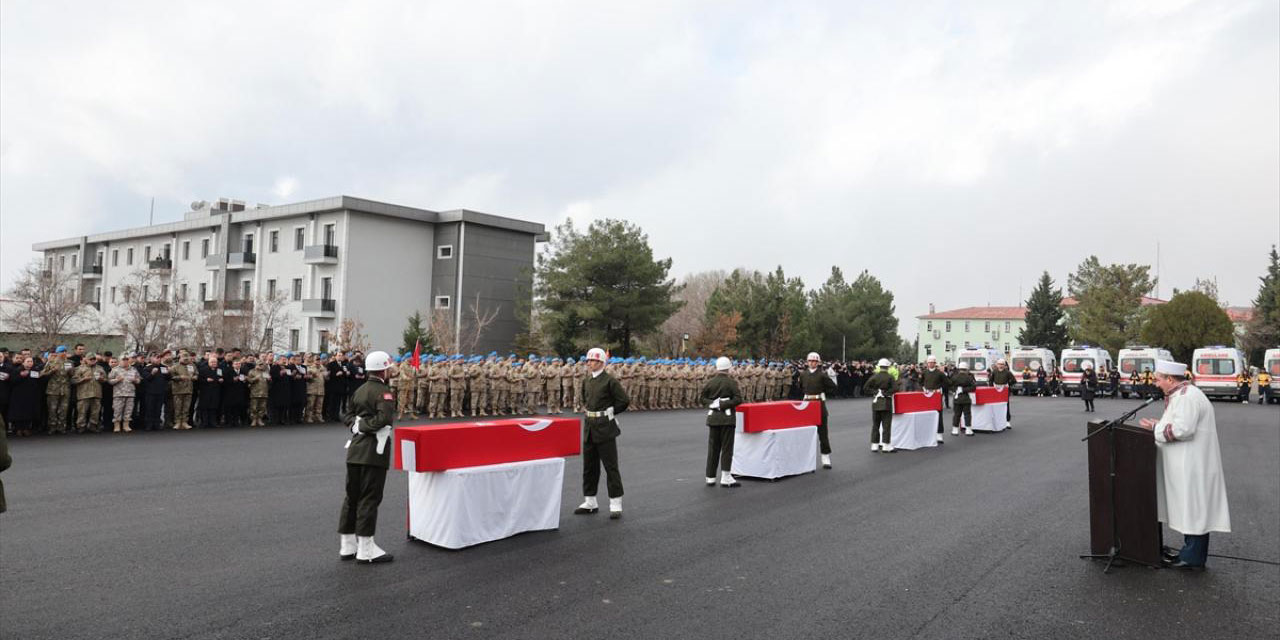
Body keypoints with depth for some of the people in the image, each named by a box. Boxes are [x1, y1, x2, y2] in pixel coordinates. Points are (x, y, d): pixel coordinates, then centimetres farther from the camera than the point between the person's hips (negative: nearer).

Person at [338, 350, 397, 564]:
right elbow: (385, 417, -27)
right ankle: (366, 549, 3)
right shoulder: (384, 391, -13)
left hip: (355, 449, 8)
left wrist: (357, 424, 2)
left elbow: (347, 414, 17)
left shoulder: (359, 390, 13)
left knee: (352, 496, 14)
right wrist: (366, 425, -13)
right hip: (374, 451, -8)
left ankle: (347, 545, 22)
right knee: (369, 498, -3)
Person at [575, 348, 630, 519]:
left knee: (610, 466, -3)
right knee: (589, 466, 12)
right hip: (590, 427, 7)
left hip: (605, 429, -7)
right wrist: (590, 411, 12)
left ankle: (616, 504, 2)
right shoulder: (586, 381, 10)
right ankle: (590, 502, 23)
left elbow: (624, 401, -11)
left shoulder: (610, 381, -11)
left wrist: (609, 412, -3)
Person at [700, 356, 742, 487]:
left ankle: (710, 478, 13)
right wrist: (723, 405, -11)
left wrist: (711, 403, -3)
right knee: (727, 448, 1)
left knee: (713, 448, 10)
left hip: (713, 418, 4)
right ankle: (725, 478, -1)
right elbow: (738, 399, -15)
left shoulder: (710, 382, 2)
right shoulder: (731, 382, -9)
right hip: (727, 418, -4)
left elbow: (702, 397, 4)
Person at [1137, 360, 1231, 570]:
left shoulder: (1186, 397, -20)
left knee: (1193, 509, -3)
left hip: (1192, 465, -11)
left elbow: (1183, 429, -26)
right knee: (1192, 510, 15)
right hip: (1189, 465, 11)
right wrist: (1159, 424, 10)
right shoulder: (1184, 394, 15)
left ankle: (1193, 558, 5)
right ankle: (1191, 552, 23)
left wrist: (1155, 428, -13)